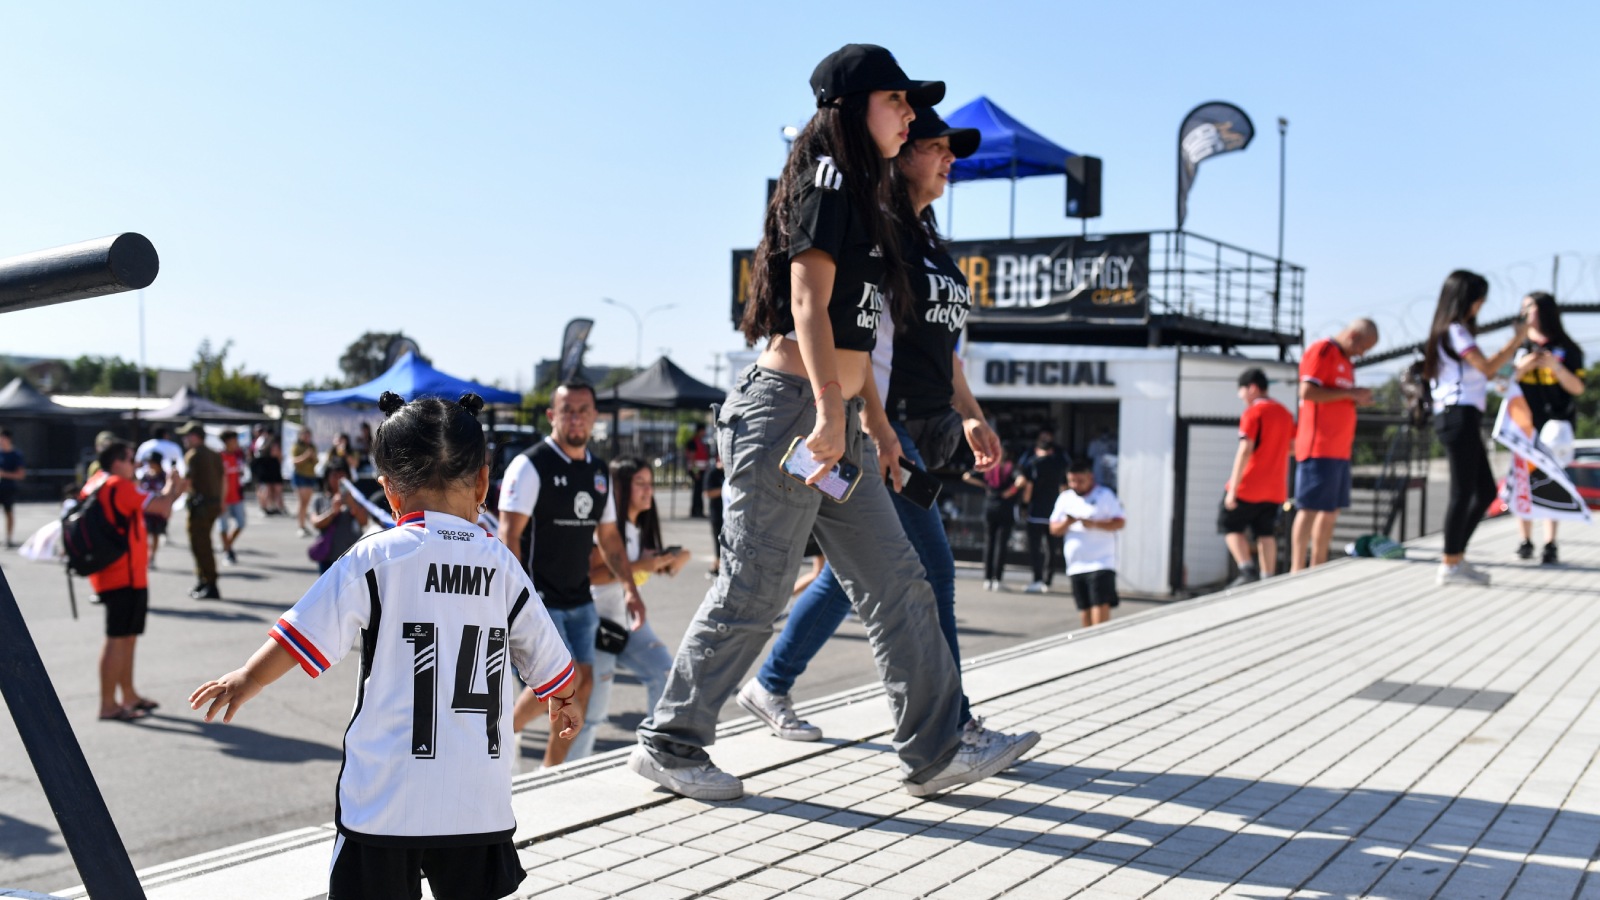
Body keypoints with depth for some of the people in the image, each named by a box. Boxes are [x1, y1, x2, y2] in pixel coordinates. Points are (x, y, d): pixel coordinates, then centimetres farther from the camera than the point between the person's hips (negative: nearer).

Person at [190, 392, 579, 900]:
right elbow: (550, 662, 13)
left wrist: (247, 680, 12)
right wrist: (564, 702, 34)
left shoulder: (377, 557, -6)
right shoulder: (501, 564, 4)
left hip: (385, 799, -3)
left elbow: (308, 633, -6)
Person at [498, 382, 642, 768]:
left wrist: (629, 587, 8)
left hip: (579, 599, 7)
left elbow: (609, 535, 18)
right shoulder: (531, 465, -10)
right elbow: (508, 535, -16)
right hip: (538, 598, -7)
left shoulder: (598, 470, 11)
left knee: (583, 680, 3)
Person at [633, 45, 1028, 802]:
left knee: (895, 584, 7)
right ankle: (669, 744, 13)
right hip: (789, 407, -10)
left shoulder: (862, 198, 21)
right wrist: (830, 413, -24)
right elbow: (808, 303, -18)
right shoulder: (828, 182, -8)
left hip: (839, 424, 10)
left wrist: (874, 419, 21)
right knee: (752, 593, -2)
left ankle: (935, 752, 13)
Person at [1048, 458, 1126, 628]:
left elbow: (1120, 523, -6)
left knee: (1100, 607, -14)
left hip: (1101, 563, -5)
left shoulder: (1105, 495, 1)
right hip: (1076, 566, 5)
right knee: (1084, 612, 7)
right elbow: (1054, 529, 10)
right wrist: (1067, 523, -12)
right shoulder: (1065, 498, 13)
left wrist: (1094, 524, -19)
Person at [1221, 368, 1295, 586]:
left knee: (1229, 525, 4)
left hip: (1249, 486, -7)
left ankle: (1247, 569, -10)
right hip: (1275, 489, 7)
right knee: (1266, 533, 9)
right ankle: (1267, 578, 4)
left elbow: (1245, 451, -17)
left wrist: (1232, 489, -17)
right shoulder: (1285, 413, 13)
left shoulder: (1253, 412, -11)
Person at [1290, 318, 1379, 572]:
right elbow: (1307, 392, -18)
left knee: (1332, 510, 9)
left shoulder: (1345, 360, 23)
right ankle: (1297, 571, -11)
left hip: (1339, 448, 10)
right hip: (1319, 447, -10)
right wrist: (1350, 393, -14)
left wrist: (1358, 400, 12)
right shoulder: (1321, 351, -6)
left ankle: (1318, 568, 14)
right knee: (1310, 508, -11)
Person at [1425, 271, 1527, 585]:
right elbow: (1487, 367, -13)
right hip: (1459, 416, -10)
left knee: (1486, 491, 11)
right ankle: (1450, 566, -5)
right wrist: (1517, 340, -4)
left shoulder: (1452, 332, 22)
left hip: (1463, 418, 10)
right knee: (1463, 491, -9)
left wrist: (1512, 346, 15)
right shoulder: (1455, 331, -8)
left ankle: (1455, 556, 13)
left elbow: (1480, 369, 17)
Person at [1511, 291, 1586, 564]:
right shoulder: (1519, 347, 11)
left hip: (1555, 423, -2)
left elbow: (1578, 388, 1)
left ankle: (1550, 544, -7)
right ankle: (1525, 542, 4)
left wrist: (1555, 366, -14)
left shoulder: (1566, 348, 5)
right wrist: (1520, 369, -9)